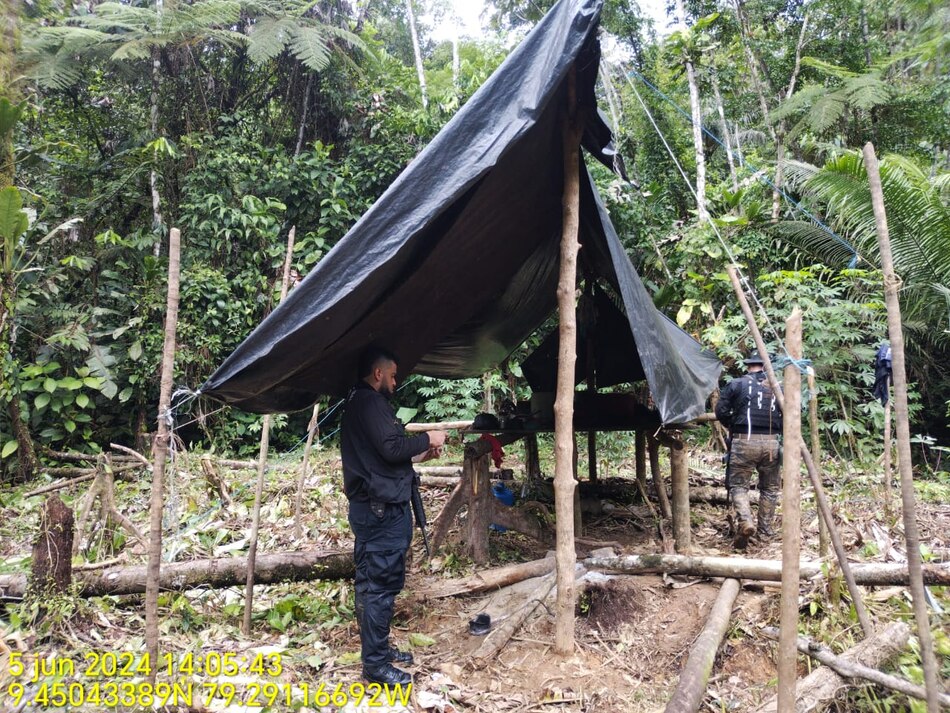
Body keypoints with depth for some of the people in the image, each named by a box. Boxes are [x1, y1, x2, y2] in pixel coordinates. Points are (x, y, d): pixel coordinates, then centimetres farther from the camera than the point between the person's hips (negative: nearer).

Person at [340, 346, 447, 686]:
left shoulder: (357, 403, 18)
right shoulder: (370, 403, -14)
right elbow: (391, 449, -22)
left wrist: (419, 455, 16)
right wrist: (427, 438, -8)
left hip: (373, 506, 11)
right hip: (383, 509, -11)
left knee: (374, 582, 17)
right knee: (379, 585, -4)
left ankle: (379, 648, 28)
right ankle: (375, 664, 4)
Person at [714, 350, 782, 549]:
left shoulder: (736, 384, -1)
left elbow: (721, 411, -4)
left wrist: (733, 426, 14)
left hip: (744, 442, -3)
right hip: (771, 443, 3)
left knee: (738, 486, 4)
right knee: (770, 488, 17)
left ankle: (745, 522, -18)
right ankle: (765, 530, 21)